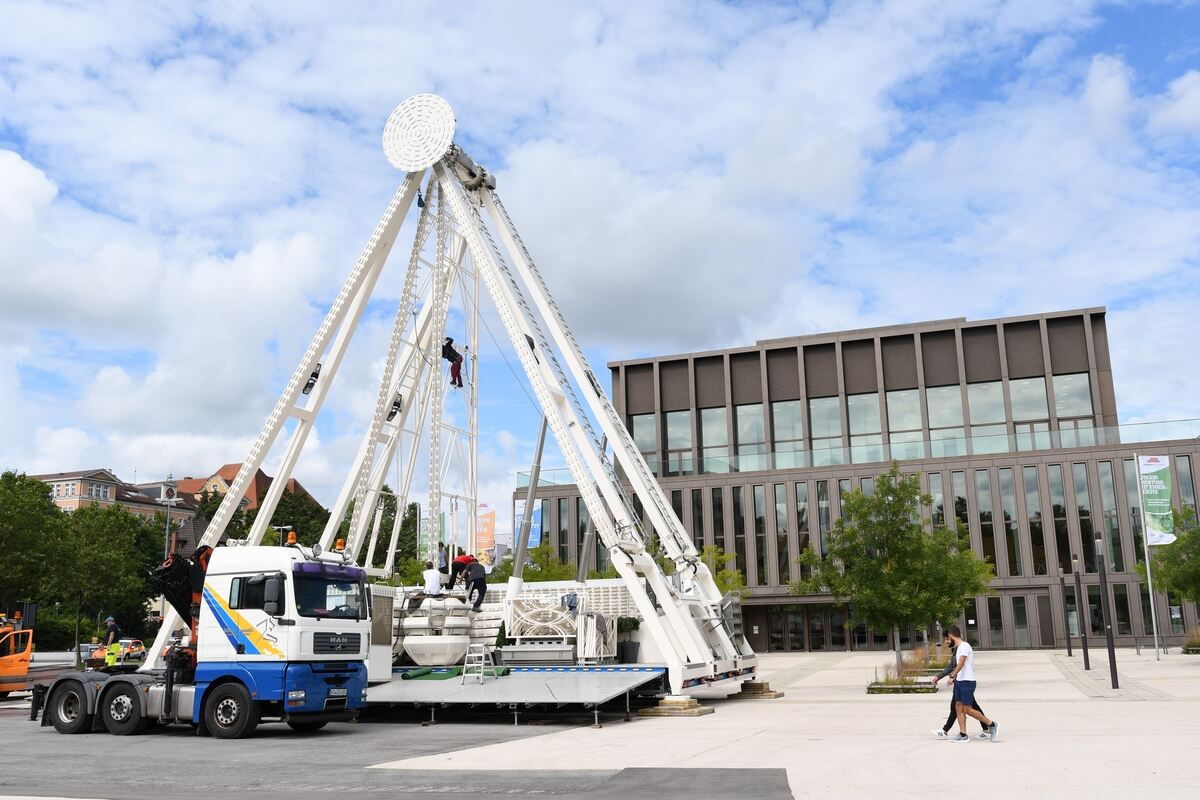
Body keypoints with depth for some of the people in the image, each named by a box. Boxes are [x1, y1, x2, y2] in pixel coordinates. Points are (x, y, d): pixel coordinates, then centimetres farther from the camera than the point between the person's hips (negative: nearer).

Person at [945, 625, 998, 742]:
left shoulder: (964, 646, -14)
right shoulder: (959, 647, 15)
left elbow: (961, 664, -25)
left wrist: (952, 676, -32)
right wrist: (954, 673, 44)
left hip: (967, 681, -9)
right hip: (960, 681, 9)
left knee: (967, 709, -7)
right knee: (958, 707, 4)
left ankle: (992, 724, 6)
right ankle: (963, 735, 4)